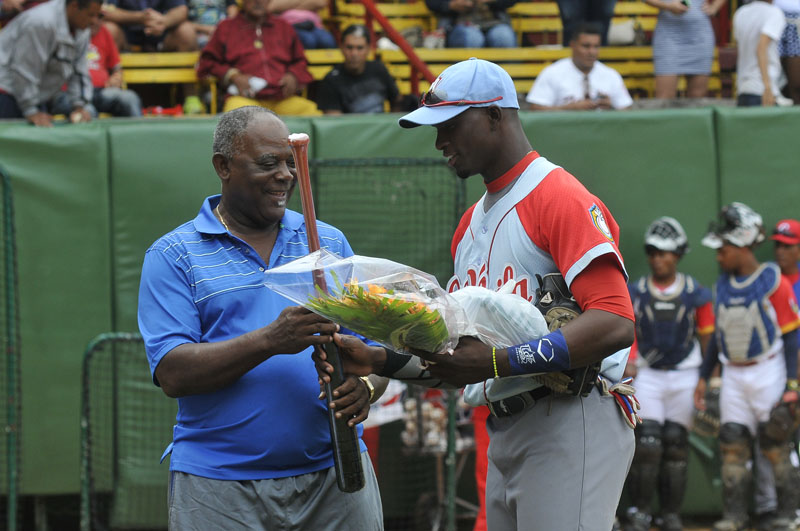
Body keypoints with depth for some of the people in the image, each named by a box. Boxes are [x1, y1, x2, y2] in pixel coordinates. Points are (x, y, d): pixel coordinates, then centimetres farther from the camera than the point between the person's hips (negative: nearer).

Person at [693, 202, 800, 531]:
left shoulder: (773, 282, -9)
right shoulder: (723, 284, 9)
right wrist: (704, 377, 14)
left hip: (767, 372, -5)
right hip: (733, 376, 6)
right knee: (733, 444, 0)